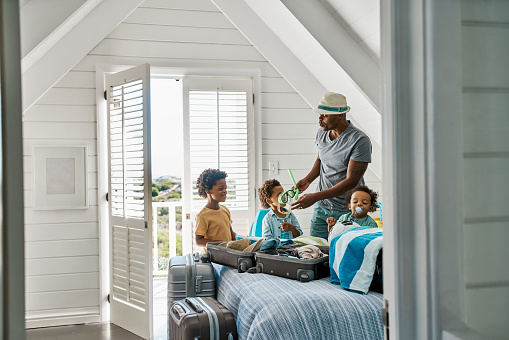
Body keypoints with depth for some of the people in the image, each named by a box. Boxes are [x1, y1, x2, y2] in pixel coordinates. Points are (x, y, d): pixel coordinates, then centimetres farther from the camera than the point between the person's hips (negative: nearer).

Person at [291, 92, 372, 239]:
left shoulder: (360, 141, -19)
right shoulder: (321, 133, 3)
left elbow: (351, 181, -22)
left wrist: (315, 197, -26)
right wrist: (308, 179, 2)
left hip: (347, 210, -5)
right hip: (321, 206, 6)